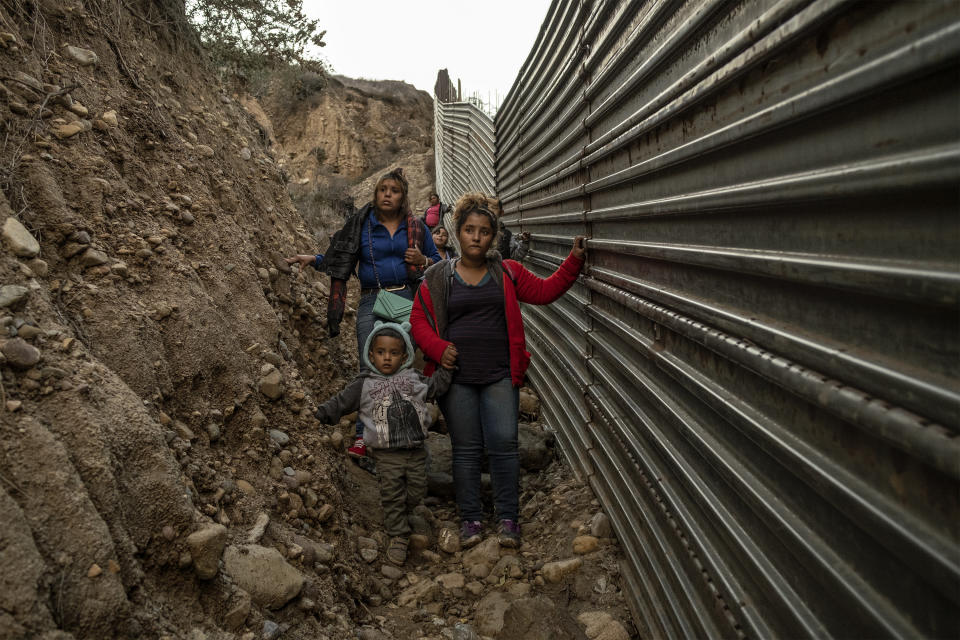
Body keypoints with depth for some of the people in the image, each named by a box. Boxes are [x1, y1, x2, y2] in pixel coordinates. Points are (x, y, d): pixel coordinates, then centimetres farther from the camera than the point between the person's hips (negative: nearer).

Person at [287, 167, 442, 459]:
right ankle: (363, 435, -1)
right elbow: (342, 260, 16)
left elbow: (439, 262, 15)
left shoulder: (416, 227, 9)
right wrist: (313, 259, 3)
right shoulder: (362, 226, 9)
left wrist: (422, 260, -5)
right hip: (372, 302, 0)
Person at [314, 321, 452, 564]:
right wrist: (322, 413, -11)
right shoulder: (364, 384, 1)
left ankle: (401, 516, 35)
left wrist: (446, 367, 7)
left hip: (416, 451, 3)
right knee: (392, 494, -2)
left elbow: (436, 386, 16)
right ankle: (398, 537, 10)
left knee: (416, 492, 8)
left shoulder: (413, 379, 8)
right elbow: (342, 401, 1)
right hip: (387, 455, -3)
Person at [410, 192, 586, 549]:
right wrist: (438, 348, -10)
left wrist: (575, 261, -4)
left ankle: (508, 518, 12)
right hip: (457, 378, 0)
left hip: (499, 376, 1)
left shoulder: (507, 273, 8)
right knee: (466, 449, 6)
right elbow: (418, 320, 6)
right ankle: (470, 519, 20)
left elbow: (545, 291, 5)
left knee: (503, 444, -3)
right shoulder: (437, 278, 4)